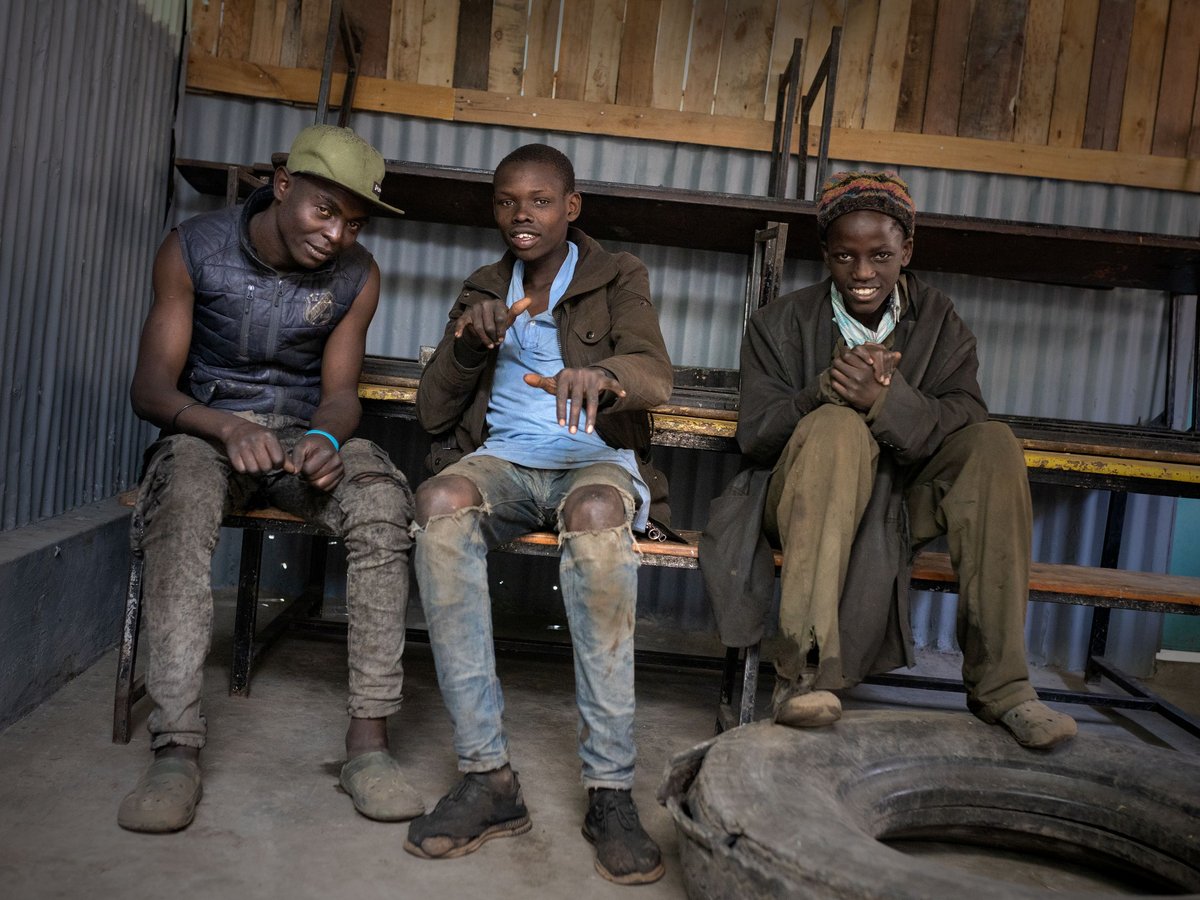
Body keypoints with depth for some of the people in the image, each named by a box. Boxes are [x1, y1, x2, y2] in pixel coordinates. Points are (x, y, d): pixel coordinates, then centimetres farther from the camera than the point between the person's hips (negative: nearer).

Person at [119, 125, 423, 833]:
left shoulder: (357, 276, -2)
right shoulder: (193, 249, -8)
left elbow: (340, 391, -1)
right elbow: (150, 387, -10)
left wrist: (327, 438, -26)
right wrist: (227, 428, -32)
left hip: (304, 434, 2)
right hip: (205, 428, -1)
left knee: (384, 500, -31)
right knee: (183, 504, -37)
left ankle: (369, 736, -30)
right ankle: (177, 751, -36)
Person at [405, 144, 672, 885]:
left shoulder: (617, 277, 11)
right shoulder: (485, 289, 20)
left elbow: (656, 376, -10)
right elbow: (434, 415, 14)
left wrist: (598, 373, -34)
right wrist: (468, 343, -6)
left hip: (596, 458, -2)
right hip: (505, 458, 3)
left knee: (596, 513, -39)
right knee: (442, 499, -34)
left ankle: (611, 787, -33)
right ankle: (488, 773, -31)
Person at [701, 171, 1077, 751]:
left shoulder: (940, 322, 6)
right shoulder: (781, 323, 2)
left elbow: (965, 421, -10)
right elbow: (754, 435, -7)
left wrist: (886, 399, -30)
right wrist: (823, 392, -26)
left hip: (901, 505, 3)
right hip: (805, 504, -2)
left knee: (994, 446, -22)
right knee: (837, 426, -33)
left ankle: (999, 684, -19)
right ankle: (804, 670, -38)